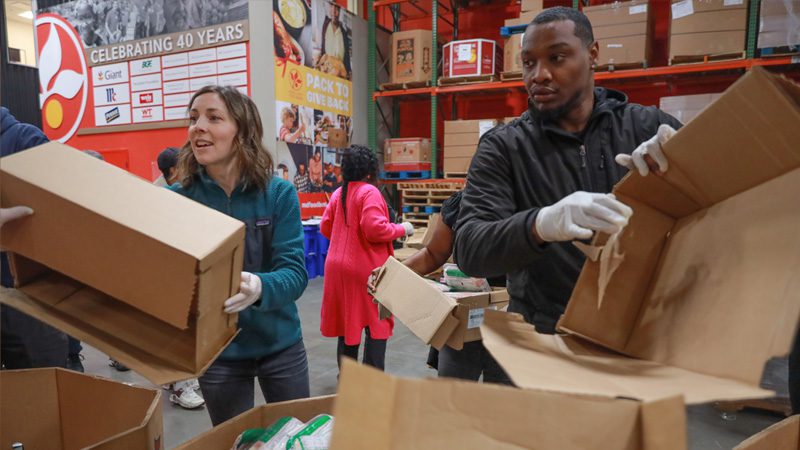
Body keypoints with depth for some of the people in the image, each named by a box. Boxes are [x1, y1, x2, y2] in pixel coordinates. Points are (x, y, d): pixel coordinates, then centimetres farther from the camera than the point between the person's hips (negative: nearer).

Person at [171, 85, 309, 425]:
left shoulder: (279, 193, -11)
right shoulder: (177, 199, -9)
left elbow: (295, 273, -17)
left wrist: (259, 286, -38)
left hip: (279, 344, 0)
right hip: (216, 351, 0)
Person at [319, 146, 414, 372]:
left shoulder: (338, 194, 8)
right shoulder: (369, 192, -14)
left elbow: (325, 228, 12)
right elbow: (375, 229, -22)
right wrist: (402, 229, -8)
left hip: (338, 267, 7)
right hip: (366, 270, -7)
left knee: (347, 321, 17)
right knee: (376, 325, 6)